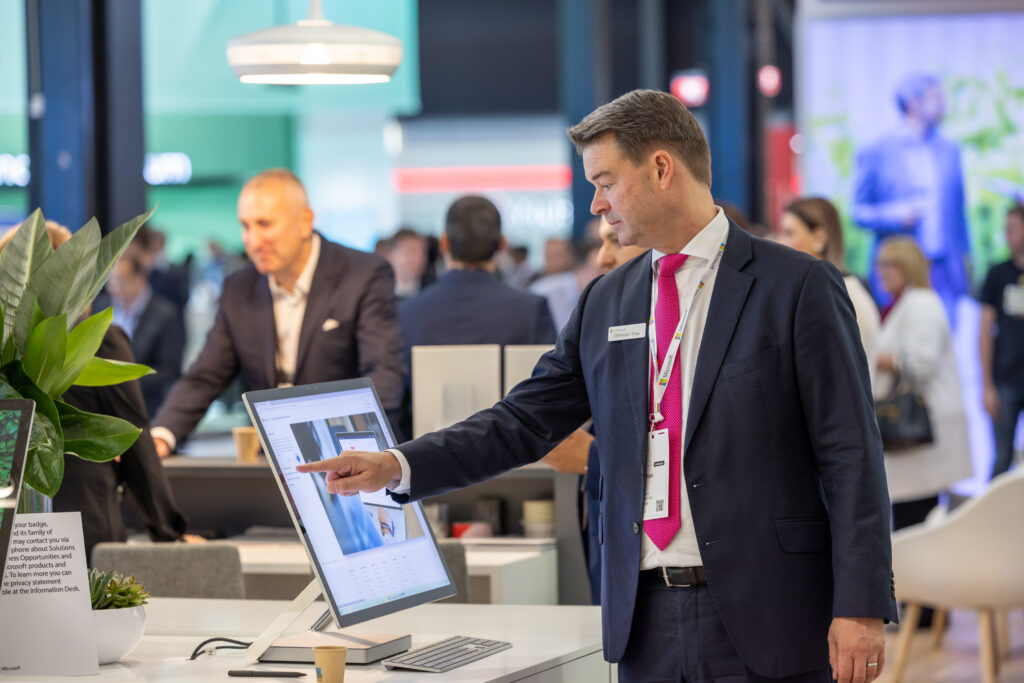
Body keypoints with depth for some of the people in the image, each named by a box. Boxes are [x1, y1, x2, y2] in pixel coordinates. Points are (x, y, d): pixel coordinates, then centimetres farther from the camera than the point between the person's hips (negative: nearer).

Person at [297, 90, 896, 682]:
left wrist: (860, 608, -13)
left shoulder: (798, 287, -4)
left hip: (762, 620, -5)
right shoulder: (606, 301, 14)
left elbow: (850, 456, -7)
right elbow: (527, 421, 14)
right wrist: (397, 467, 2)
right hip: (645, 620, 5)